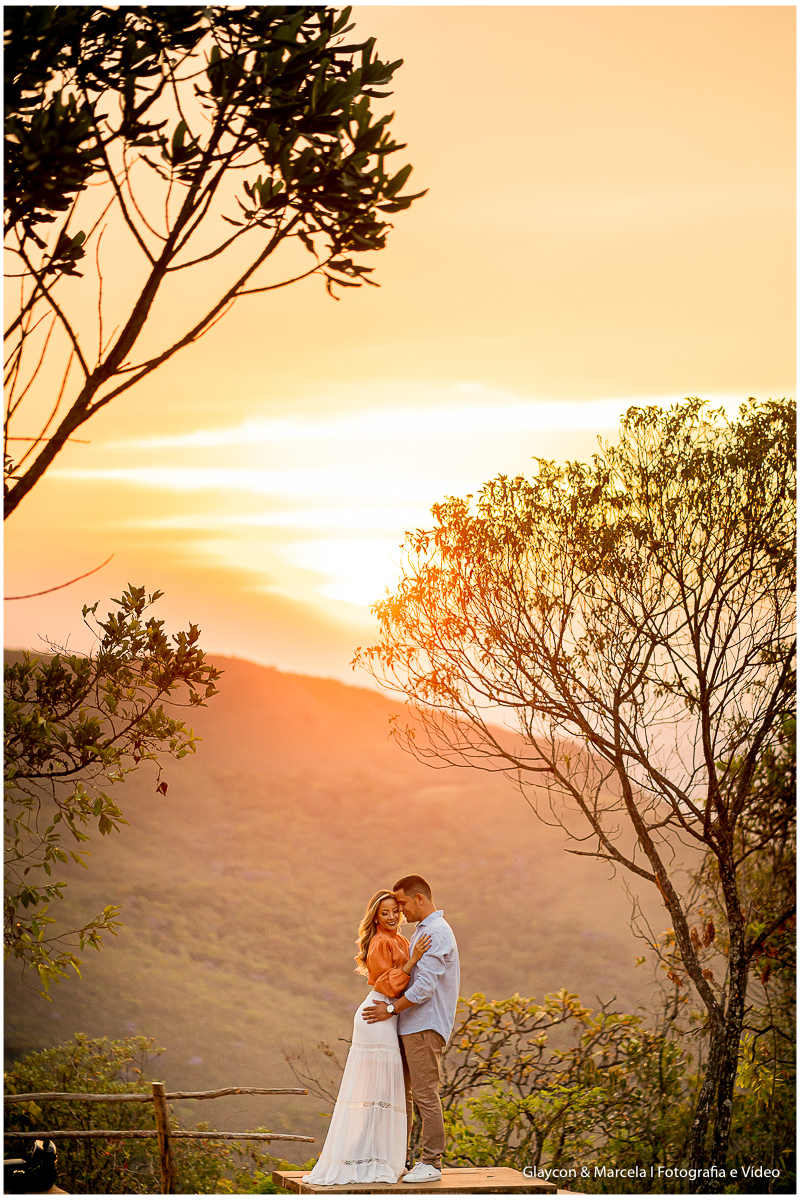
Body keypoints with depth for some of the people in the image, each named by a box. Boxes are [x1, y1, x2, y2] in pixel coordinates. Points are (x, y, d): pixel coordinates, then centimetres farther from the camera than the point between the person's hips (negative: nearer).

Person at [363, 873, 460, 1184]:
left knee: (425, 1094, -7)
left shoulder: (436, 932, -14)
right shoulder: (423, 931, 19)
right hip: (410, 1026, 10)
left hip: (425, 1027, -10)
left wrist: (392, 1010, -13)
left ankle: (431, 1163, -2)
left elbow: (425, 987, -20)